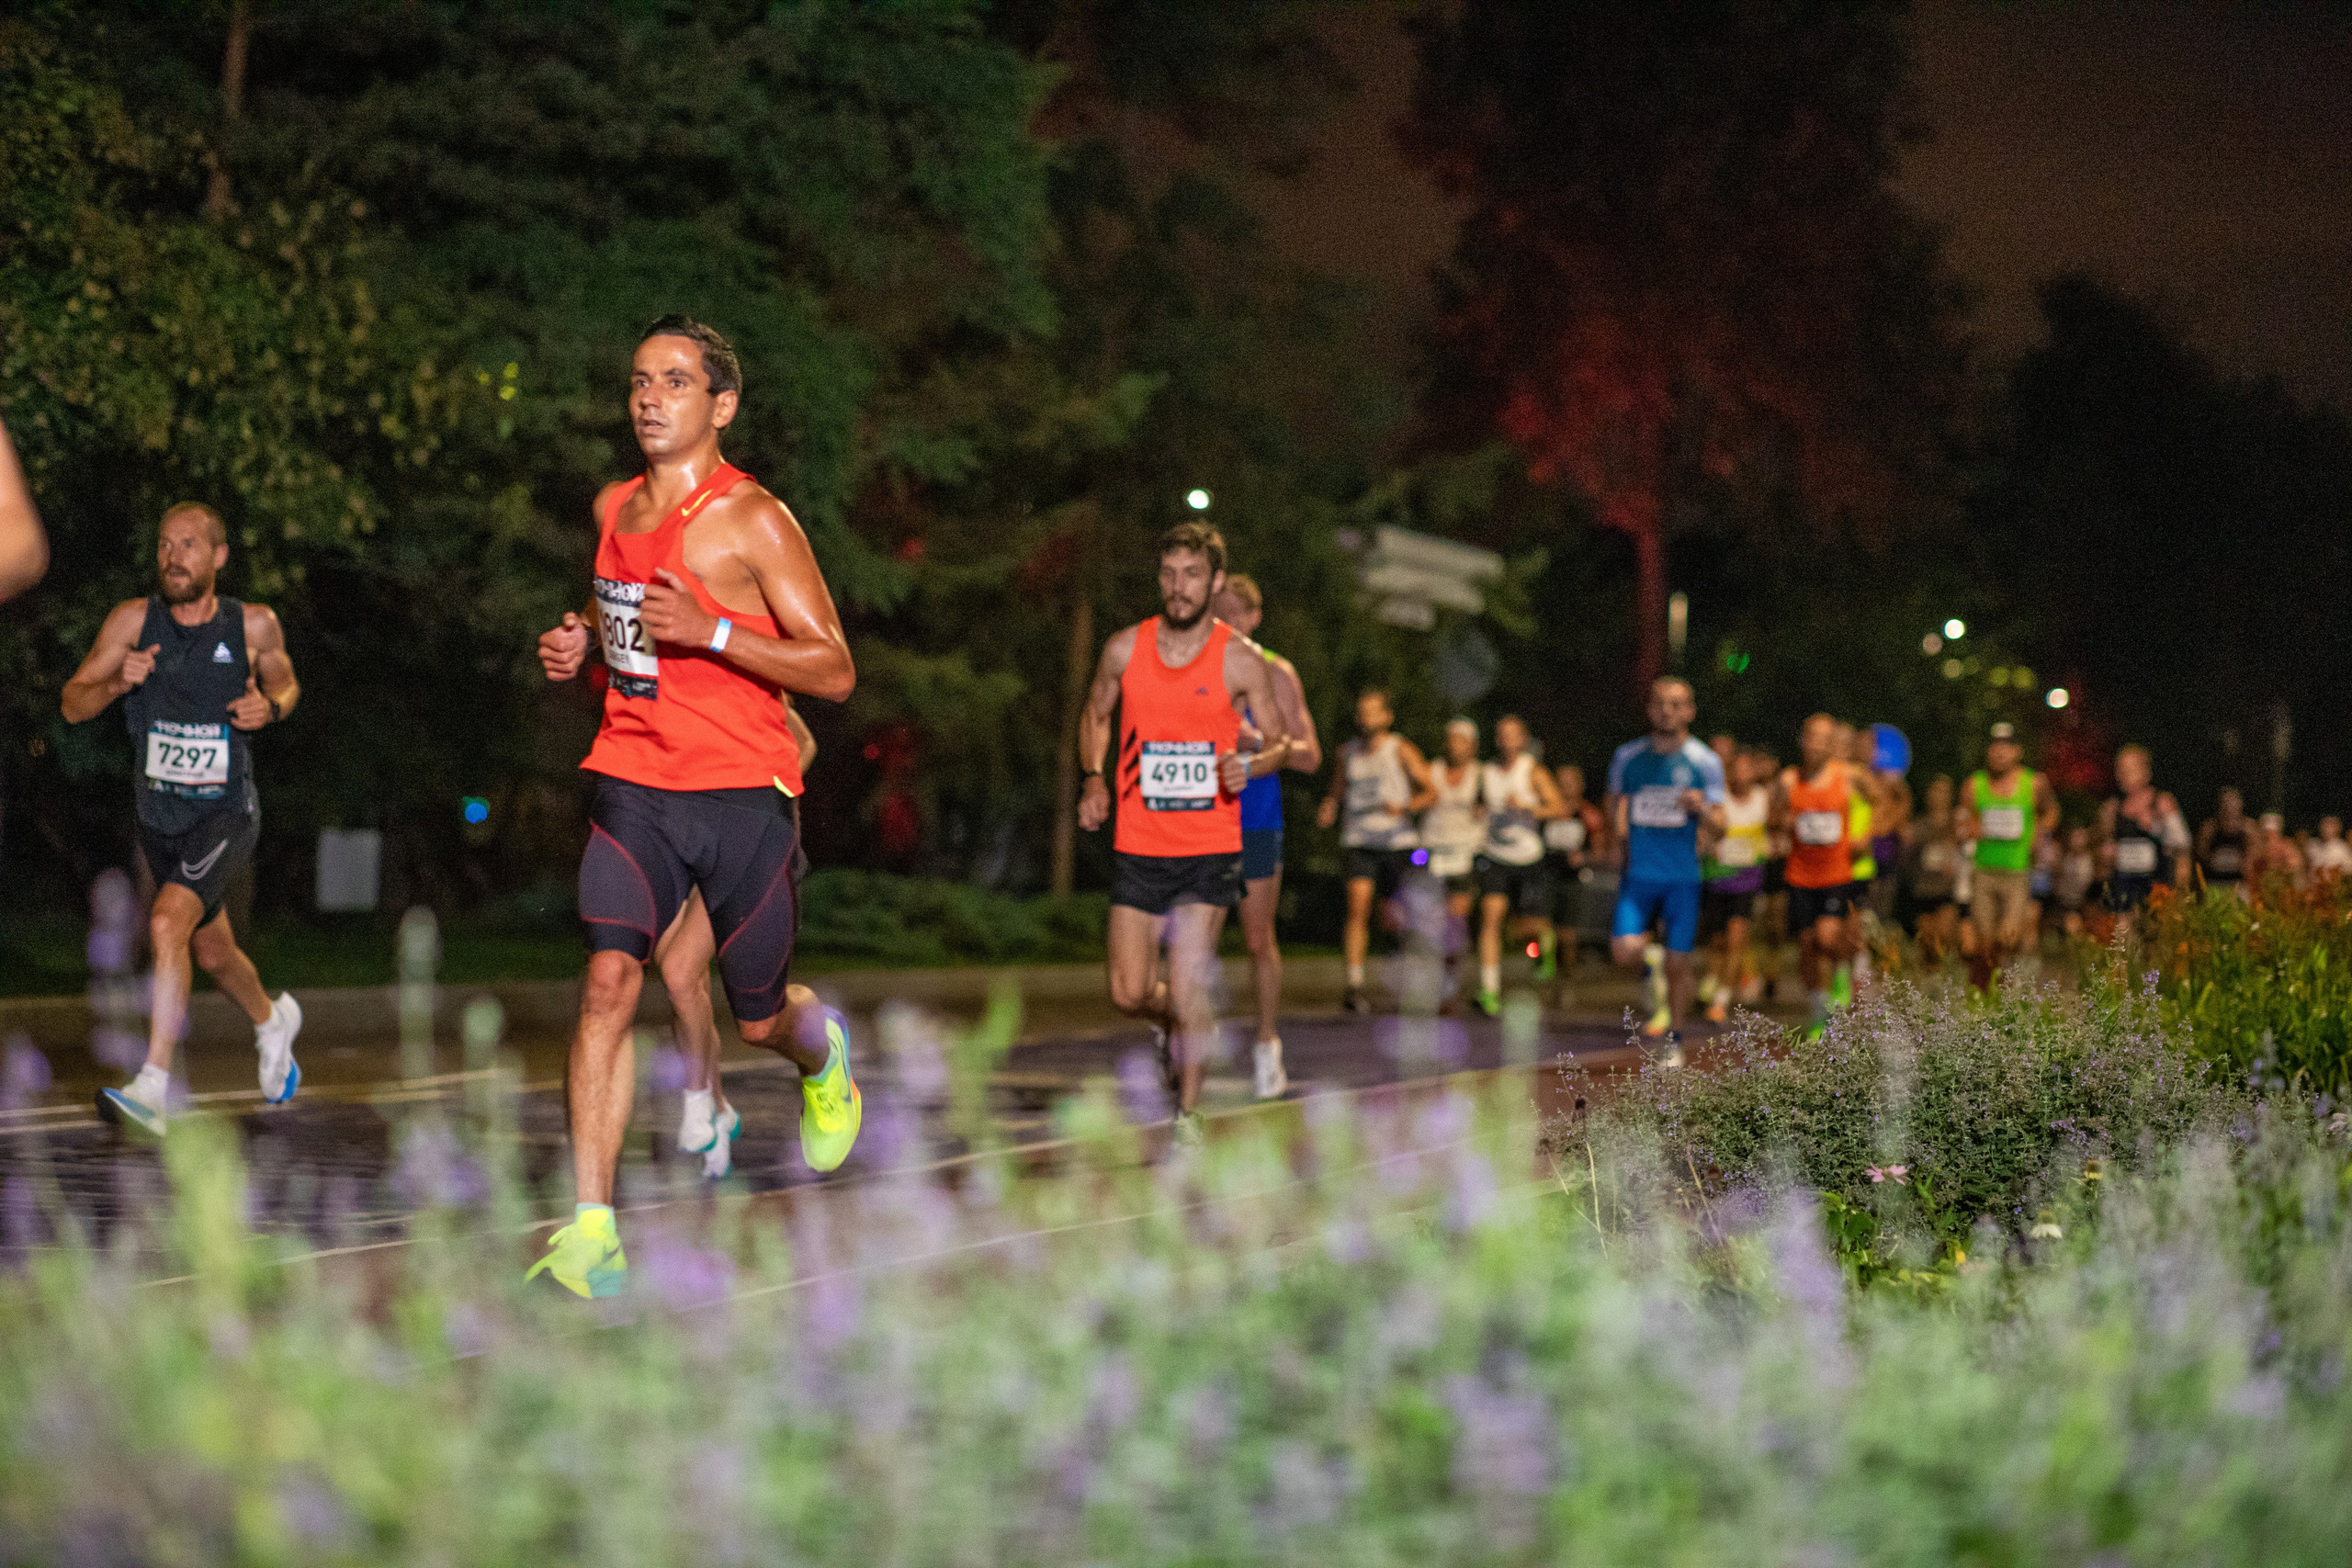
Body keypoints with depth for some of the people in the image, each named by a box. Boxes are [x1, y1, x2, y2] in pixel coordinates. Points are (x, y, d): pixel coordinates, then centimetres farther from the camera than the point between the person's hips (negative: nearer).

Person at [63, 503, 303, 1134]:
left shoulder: (255, 625, -8)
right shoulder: (133, 620, -6)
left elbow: (286, 683, 12)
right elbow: (72, 705, -4)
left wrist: (270, 707, -11)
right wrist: (116, 684, -25)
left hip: (227, 814, -4)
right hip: (158, 816, 4)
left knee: (168, 922, -27)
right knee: (211, 951, 21)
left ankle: (152, 1089, -28)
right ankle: (272, 1021, 53)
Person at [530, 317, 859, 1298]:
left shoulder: (754, 521, -9)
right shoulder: (612, 510, 9)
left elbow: (835, 672, -12)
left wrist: (708, 632, -22)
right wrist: (581, 644, 6)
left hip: (743, 792, -4)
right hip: (633, 784, 4)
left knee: (760, 1020, 9)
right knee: (608, 982, -16)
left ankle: (822, 1048, 49)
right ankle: (592, 1233, -18)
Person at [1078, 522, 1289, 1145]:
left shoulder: (1241, 659, -5)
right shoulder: (1125, 649, 0)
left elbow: (1282, 742, 4)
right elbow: (1095, 715, 18)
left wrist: (1251, 765, -18)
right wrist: (1094, 779, 2)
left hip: (1211, 847, -2)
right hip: (1138, 844, 2)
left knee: (1188, 986, -9)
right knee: (1129, 994, 0)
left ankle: (1188, 1113, 7)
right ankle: (1177, 1024, 36)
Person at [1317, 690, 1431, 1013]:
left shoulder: (1401, 750, 0)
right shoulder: (1348, 751, 12)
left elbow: (1431, 791, -3)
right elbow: (1337, 793, 23)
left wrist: (1406, 807, -22)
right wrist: (1328, 811, 1)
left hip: (1397, 840, -2)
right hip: (1359, 842, 2)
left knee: (1395, 915, 3)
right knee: (1357, 907, -17)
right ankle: (1354, 984, -22)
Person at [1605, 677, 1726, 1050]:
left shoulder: (1704, 762, -1)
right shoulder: (1628, 757, 4)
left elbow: (1720, 824, -2)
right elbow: (1615, 801, 23)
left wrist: (1702, 809, -22)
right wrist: (1623, 835, 11)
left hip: (1683, 877, -1)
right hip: (1639, 874, 1)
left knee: (1678, 964, 1)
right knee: (1624, 950, -18)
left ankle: (1671, 1041, 19)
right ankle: (1652, 958, 17)